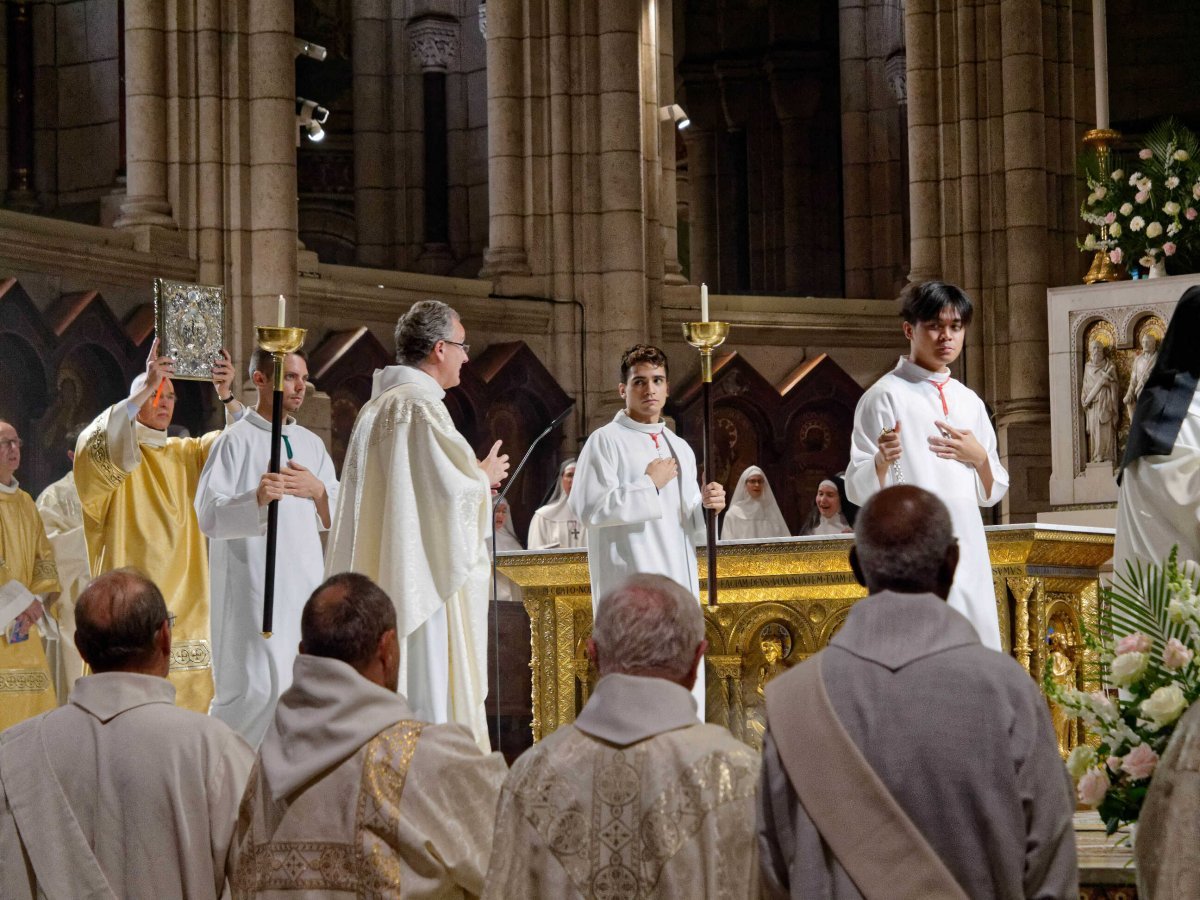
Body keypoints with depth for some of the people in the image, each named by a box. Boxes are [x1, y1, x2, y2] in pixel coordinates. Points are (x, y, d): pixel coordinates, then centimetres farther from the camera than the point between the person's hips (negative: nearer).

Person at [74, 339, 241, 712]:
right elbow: (98, 443, -20)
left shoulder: (187, 454, 17)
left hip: (184, 608, 5)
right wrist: (145, 387, -26)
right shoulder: (113, 451, 4)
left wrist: (227, 397, -15)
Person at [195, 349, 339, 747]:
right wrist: (256, 499, -30)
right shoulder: (236, 441, -3)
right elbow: (208, 516, -12)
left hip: (306, 583, 6)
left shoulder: (311, 444, 16)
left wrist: (317, 490, -7)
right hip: (254, 589, -6)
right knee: (258, 688, -11)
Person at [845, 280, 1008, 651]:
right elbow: (859, 489, -7)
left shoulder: (969, 402, 18)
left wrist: (979, 458, 0)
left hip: (967, 547, 6)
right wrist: (882, 460, -28)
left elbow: (991, 493, 21)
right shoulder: (886, 396, -2)